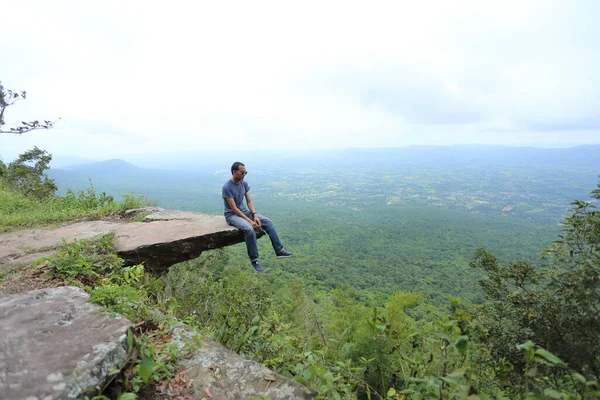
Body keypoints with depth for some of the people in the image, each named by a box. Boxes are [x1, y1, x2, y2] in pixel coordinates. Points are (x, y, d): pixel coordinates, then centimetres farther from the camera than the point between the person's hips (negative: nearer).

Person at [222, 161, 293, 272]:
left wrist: (255, 215, -13)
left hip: (244, 211, 7)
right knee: (249, 229, -35)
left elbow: (249, 201, 3)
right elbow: (234, 208, -22)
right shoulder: (227, 187, -21)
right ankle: (254, 260, -20)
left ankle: (279, 251, -4)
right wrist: (249, 221, -24)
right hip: (231, 215, -7)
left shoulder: (244, 183, 0)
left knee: (268, 222, -8)